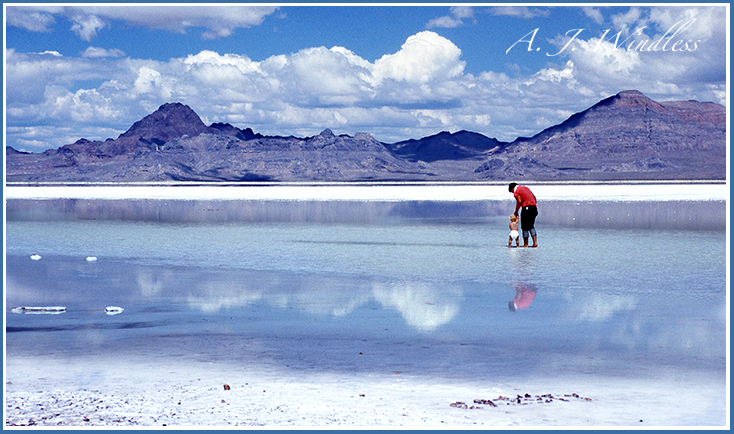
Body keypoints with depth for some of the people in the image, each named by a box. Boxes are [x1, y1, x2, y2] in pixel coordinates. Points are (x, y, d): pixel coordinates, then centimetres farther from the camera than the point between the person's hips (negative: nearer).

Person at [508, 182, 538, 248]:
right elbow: (534, 197, 20)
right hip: (534, 207, 7)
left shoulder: (516, 192, -1)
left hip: (526, 207, -7)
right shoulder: (525, 188, 23)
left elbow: (519, 201, -15)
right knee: (531, 226, 14)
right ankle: (535, 242, 4)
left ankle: (526, 244, 3)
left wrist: (516, 211, -7)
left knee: (525, 227, 1)